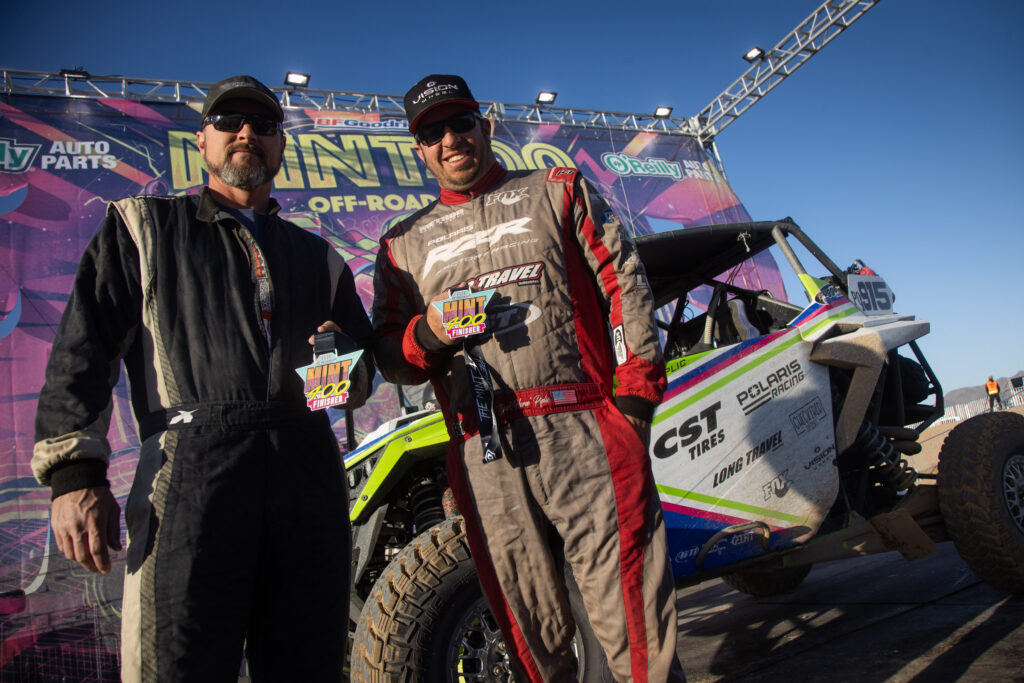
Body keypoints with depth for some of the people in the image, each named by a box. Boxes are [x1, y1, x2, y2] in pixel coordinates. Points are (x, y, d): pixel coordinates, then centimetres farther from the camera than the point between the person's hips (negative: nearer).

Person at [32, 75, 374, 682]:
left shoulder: (318, 256, 27)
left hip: (309, 469, 3)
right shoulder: (144, 226, 20)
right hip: (193, 466, -2)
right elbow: (85, 347, 7)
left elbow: (369, 364, 27)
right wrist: (75, 471, -6)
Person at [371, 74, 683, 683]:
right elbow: (389, 356, 18)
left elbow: (626, 285, 6)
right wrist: (428, 335, -5)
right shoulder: (404, 244, 21)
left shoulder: (559, 192, 16)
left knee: (633, 616, -2)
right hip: (484, 459, 2)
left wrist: (634, 398, -4)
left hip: (586, 434, -2)